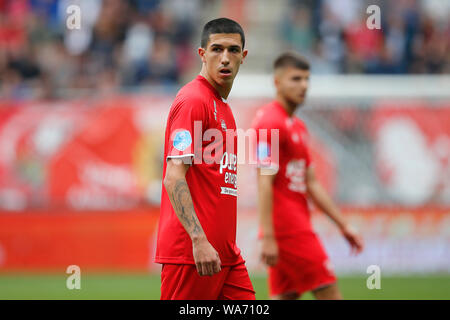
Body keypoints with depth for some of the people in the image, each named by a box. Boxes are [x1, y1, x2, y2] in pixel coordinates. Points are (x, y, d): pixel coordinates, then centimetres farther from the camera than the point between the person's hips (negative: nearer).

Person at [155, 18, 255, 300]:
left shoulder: (223, 107, 19)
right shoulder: (193, 100, -10)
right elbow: (174, 177, -18)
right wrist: (199, 240, -27)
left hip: (226, 253, 9)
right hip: (190, 253, -9)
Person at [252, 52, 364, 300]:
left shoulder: (298, 126, 19)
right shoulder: (270, 122, -12)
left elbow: (311, 184, 21)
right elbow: (264, 184, -18)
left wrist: (343, 225, 19)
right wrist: (268, 237, -23)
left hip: (298, 228, 9)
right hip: (287, 230, -9)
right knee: (329, 295, -6)